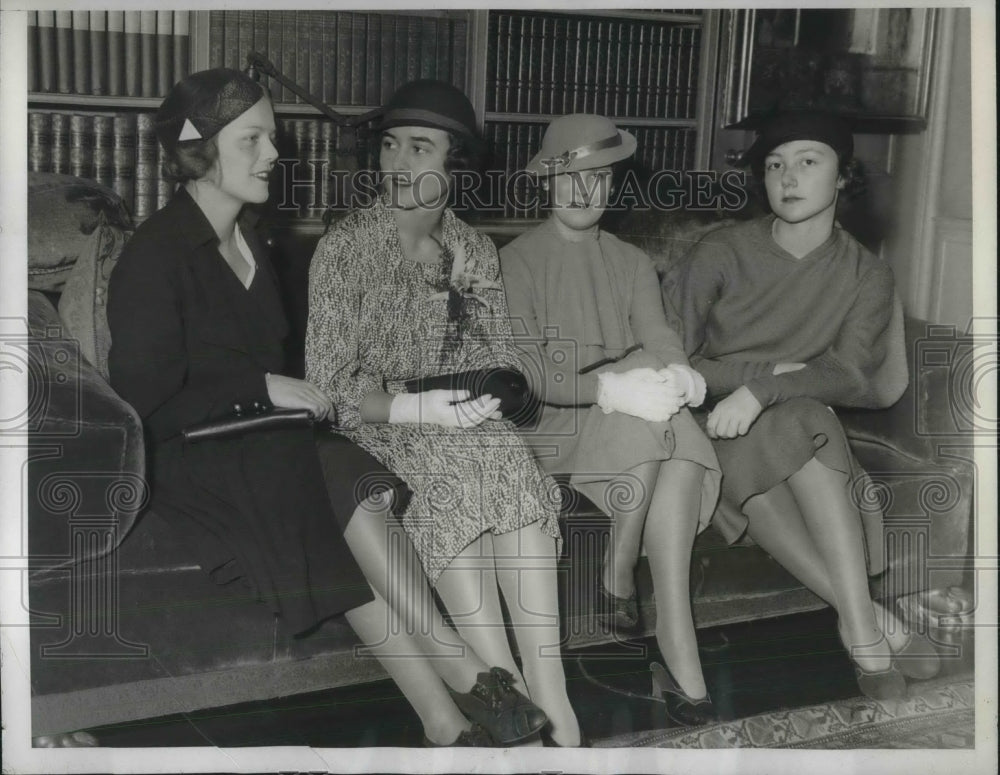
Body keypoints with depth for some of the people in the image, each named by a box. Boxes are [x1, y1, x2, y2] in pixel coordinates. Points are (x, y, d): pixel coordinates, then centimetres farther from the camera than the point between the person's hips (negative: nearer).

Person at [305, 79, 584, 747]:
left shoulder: (474, 251, 10)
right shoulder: (346, 247, -3)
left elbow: (499, 356, 12)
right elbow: (330, 380, -7)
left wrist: (487, 396, -12)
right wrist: (413, 407, -21)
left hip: (462, 420, 3)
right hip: (374, 429, -3)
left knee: (518, 479, -31)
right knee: (450, 486, -35)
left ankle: (549, 698, -35)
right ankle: (528, 705, -34)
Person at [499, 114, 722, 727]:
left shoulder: (632, 263, 20)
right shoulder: (517, 261, 5)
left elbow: (660, 337, 2)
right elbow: (525, 370, -9)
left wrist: (678, 373, -23)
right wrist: (608, 386, -25)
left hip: (634, 418, 4)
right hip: (550, 425, -4)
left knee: (684, 446, -31)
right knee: (654, 422, -34)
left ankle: (678, 662, -32)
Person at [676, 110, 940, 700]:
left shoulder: (867, 276, 3)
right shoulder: (722, 253, 0)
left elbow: (851, 379, -13)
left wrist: (762, 391, -30)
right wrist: (767, 371, -13)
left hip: (801, 430, 1)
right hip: (717, 421, 0)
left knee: (795, 421, -36)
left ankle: (859, 626, -38)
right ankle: (869, 620, -36)